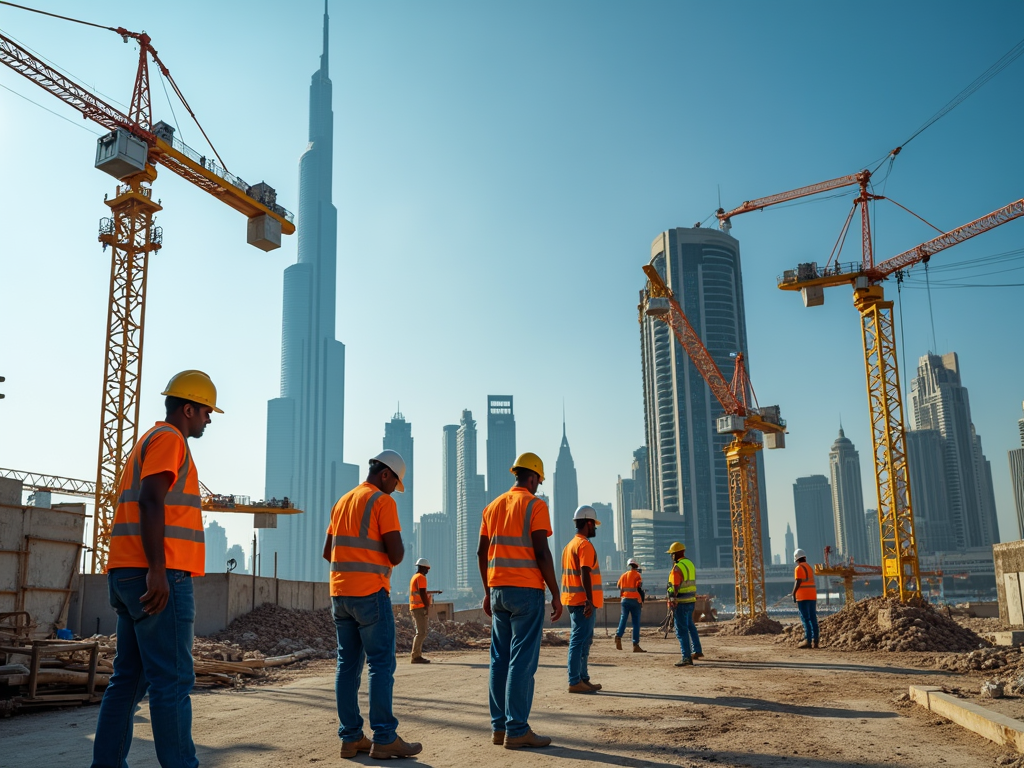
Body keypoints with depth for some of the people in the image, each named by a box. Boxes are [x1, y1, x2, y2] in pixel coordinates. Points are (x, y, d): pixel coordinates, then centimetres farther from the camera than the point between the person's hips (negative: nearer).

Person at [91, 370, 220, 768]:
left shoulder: (146, 443, 24)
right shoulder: (169, 439, -7)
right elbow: (150, 501, -19)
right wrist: (157, 569, -25)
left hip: (127, 573, 10)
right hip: (162, 577, -10)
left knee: (129, 678, 9)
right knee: (173, 680, -9)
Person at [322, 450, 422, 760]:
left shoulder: (342, 502, 17)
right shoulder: (383, 502, -7)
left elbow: (328, 552, 20)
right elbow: (396, 554, -13)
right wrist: (392, 556, 8)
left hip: (339, 593, 8)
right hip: (371, 593, -8)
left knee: (348, 665, 7)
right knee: (381, 665, -5)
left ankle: (350, 737, 7)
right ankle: (384, 738, -5)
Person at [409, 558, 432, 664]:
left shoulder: (414, 577, 21)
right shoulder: (421, 577, -9)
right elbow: (422, 593, -17)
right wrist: (427, 606, -17)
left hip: (414, 608, 10)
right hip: (420, 608, -10)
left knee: (420, 632, 13)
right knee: (421, 633, -11)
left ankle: (417, 656, 11)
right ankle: (416, 656, -15)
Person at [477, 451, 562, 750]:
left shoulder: (493, 506, 13)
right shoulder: (535, 505, -6)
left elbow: (482, 552, 13)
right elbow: (541, 553, -13)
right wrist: (555, 594, -7)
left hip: (498, 589, 7)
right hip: (527, 590, -7)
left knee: (500, 659, 10)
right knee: (523, 660, -5)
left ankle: (499, 727, 12)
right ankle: (517, 730, -6)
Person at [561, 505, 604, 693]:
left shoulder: (570, 545, 18)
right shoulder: (585, 545, -12)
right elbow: (584, 574, -22)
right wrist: (589, 600, -26)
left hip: (573, 600, 10)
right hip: (583, 601, -10)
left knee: (584, 640, 15)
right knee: (579, 641, -8)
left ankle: (583, 678, 18)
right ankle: (575, 682, -7)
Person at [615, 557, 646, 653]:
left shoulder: (623, 575, 11)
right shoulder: (637, 575, -3)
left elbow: (619, 587, 14)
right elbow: (640, 588, -9)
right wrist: (642, 601, -3)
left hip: (625, 600, 4)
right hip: (635, 600, -4)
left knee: (623, 619, 8)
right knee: (636, 623, 0)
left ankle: (618, 635, -17)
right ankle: (635, 645, -2)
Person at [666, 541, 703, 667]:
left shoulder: (677, 568, -17)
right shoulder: (690, 564, 9)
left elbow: (675, 588, -20)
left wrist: (672, 607, -17)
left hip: (681, 603, -9)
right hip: (691, 600, 9)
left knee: (681, 630, -5)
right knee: (690, 626, 25)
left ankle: (687, 658, -7)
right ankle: (697, 651, 34)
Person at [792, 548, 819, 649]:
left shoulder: (798, 568, -9)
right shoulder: (810, 567, 15)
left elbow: (798, 582, -17)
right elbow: (810, 581, 14)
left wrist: (793, 593, -7)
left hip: (803, 597, -7)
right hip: (812, 596, 7)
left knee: (805, 619, -8)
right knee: (813, 619, 7)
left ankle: (808, 641, -12)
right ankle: (815, 641, 7)